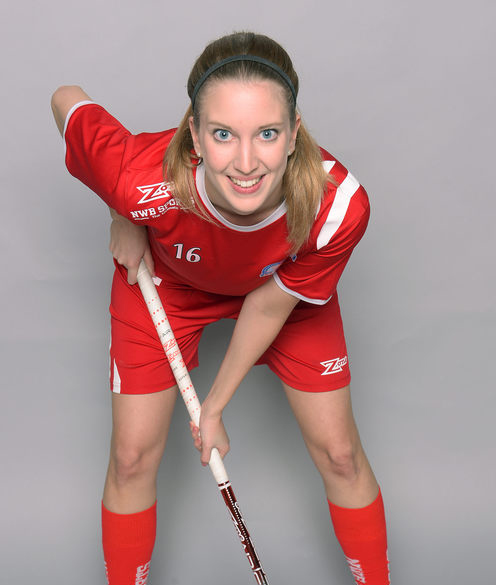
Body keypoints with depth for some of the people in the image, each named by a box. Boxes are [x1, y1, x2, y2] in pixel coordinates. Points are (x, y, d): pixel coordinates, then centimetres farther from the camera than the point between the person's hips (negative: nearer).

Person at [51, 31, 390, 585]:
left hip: (284, 290, 1)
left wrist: (214, 406, -11)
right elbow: (67, 97, -22)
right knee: (133, 457, 4)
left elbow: (269, 305, -21)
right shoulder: (145, 182, -42)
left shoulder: (338, 206, -39)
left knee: (339, 455, 5)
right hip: (166, 281, 0)